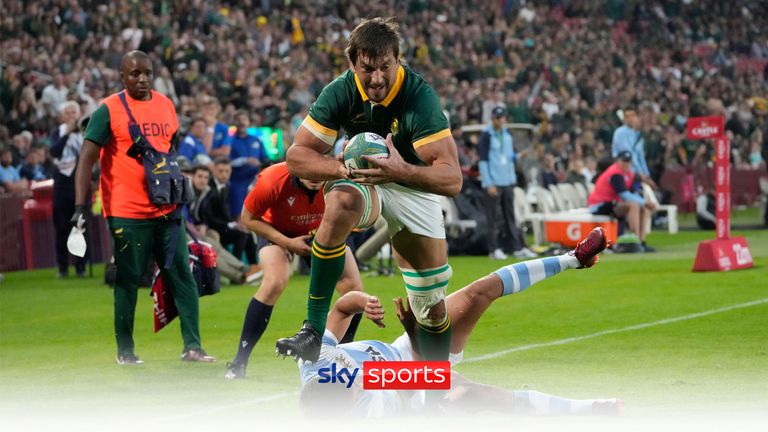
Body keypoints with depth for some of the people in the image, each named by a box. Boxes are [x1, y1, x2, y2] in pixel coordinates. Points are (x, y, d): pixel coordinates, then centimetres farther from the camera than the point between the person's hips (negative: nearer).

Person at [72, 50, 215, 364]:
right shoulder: (109, 110, -6)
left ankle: (192, 346, 6)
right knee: (128, 281, 2)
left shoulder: (165, 105, 11)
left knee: (182, 276, 2)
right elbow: (87, 158, -9)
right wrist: (80, 205, -18)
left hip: (166, 209, 5)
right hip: (127, 213, -5)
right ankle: (124, 350, 13)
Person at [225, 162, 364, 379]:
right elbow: (248, 218, -20)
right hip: (277, 231, -3)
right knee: (275, 282, -29)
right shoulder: (273, 180, -36)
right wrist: (288, 243, -27)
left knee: (353, 288, -9)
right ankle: (239, 362, -20)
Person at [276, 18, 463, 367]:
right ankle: (312, 332, -35)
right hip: (360, 182, 0)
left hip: (413, 189, 0)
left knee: (432, 307, -2)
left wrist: (402, 171, -50)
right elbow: (297, 155, -14)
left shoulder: (419, 96, -27)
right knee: (341, 203, -36)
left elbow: (452, 179, -32)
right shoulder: (341, 92, -19)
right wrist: (342, 168, -32)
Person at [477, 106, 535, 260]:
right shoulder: (486, 136, -6)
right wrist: (488, 184, -14)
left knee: (510, 216, 7)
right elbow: (483, 160, -9)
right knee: (492, 217, -2)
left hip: (508, 182, 6)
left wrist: (518, 156, -2)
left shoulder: (508, 135, 13)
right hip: (493, 183, -6)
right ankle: (494, 249, 1)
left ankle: (518, 248, 7)